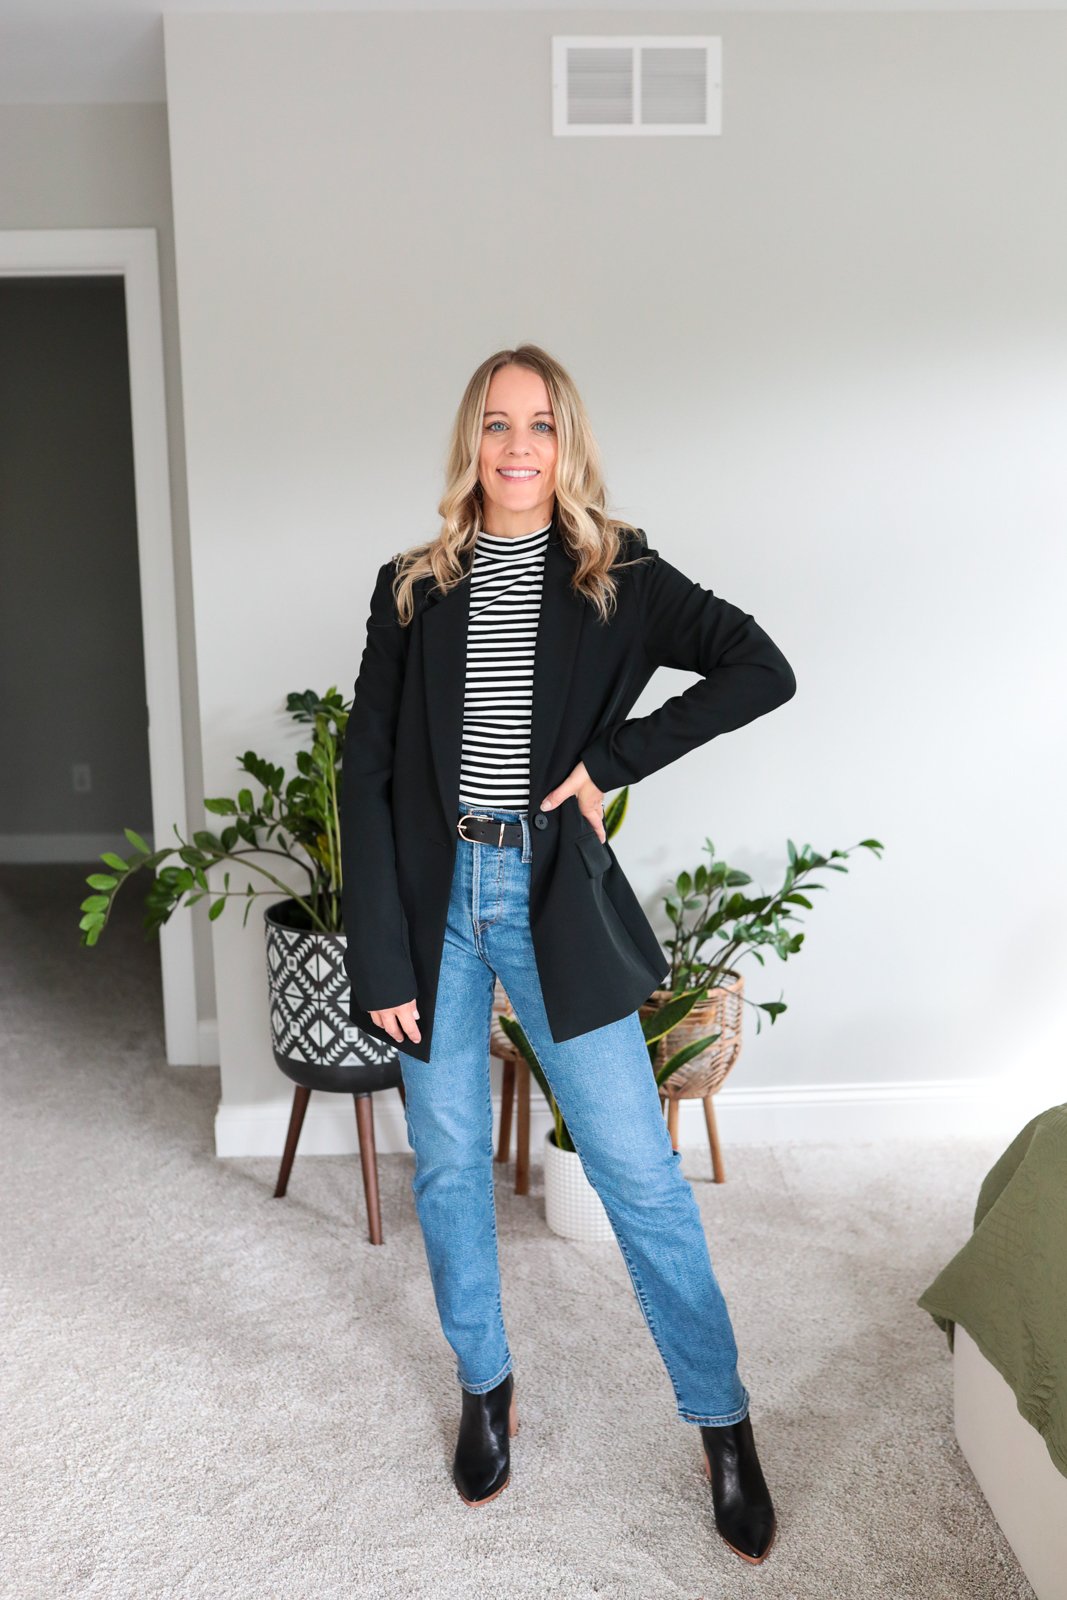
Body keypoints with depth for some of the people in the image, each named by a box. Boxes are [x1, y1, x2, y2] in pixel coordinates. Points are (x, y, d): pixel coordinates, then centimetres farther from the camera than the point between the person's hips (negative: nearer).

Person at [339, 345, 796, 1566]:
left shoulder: (618, 578, 1)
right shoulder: (413, 588, 4)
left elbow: (763, 669, -6)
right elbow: (366, 775, 0)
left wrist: (614, 758, -11)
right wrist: (380, 958, -7)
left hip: (555, 897, -1)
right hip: (433, 896, 2)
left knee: (639, 1170, 1)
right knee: (447, 1166, 12)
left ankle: (722, 1422, 19)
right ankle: (484, 1385, 35)